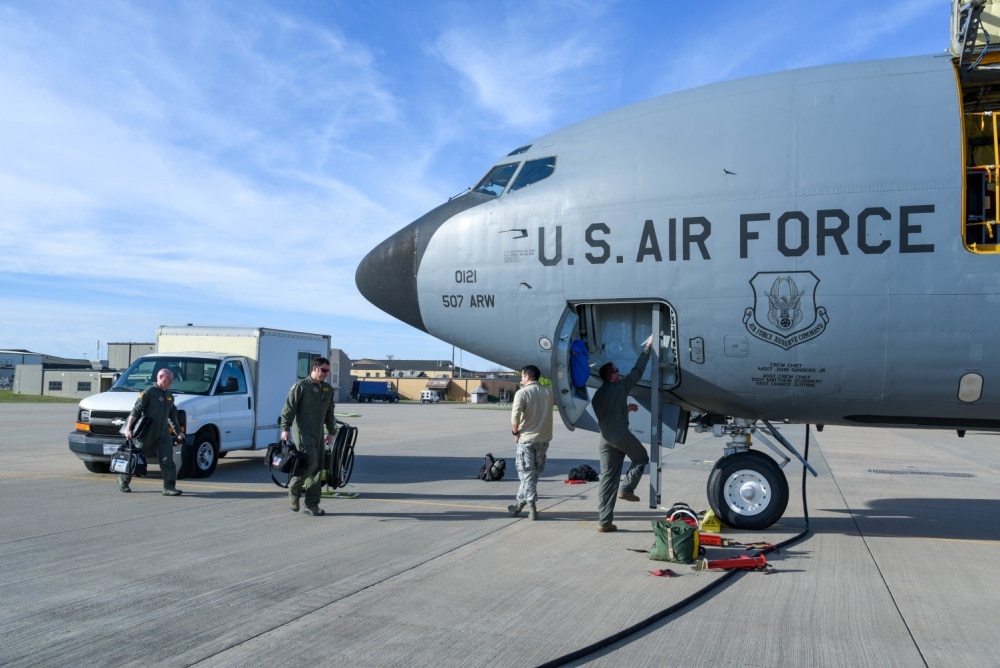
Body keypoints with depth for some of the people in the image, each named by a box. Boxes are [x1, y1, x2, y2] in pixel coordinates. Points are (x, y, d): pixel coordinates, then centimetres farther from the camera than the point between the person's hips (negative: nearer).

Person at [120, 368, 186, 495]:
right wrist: (128, 428, -20)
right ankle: (123, 480, 32)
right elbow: (136, 410, -12)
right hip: (146, 433, -5)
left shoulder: (170, 395, 14)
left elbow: (173, 416, 23)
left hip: (163, 434, 5)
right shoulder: (149, 392, -7)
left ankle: (169, 487, -10)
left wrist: (179, 432, 20)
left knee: (168, 461, -8)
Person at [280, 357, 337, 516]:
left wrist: (331, 432, 20)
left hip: (319, 434, 7)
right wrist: (285, 428, -14)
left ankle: (312, 505, 10)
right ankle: (294, 490, 4)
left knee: (318, 468, 4)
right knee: (310, 462, -20)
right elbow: (289, 408, -7)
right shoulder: (300, 386, -5)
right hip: (303, 432, -7)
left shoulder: (328, 389, 14)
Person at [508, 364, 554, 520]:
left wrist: (515, 432, -7)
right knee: (533, 473, 15)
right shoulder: (548, 392, 2)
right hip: (544, 438, 5)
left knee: (527, 474, 4)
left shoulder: (522, 393, -13)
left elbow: (515, 415, -22)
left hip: (527, 438, -5)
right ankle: (520, 503, 24)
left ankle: (532, 508, 0)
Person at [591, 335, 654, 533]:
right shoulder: (620, 387, -2)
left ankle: (604, 522, 4)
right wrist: (647, 347, 10)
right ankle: (627, 488, 4)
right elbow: (638, 370, 3)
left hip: (605, 439, 6)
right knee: (642, 458, 22)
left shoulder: (597, 394, 15)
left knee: (607, 479, 6)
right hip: (620, 435, -6)